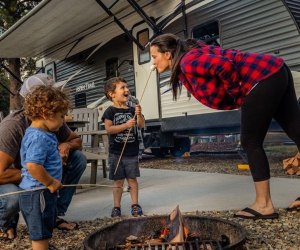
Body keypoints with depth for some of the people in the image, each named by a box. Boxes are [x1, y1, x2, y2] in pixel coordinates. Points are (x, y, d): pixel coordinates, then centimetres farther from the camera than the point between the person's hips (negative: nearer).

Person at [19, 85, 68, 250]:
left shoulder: (41, 134, 9)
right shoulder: (39, 137, -23)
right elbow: (32, 166, -32)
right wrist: (51, 183, -21)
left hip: (44, 193, 10)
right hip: (38, 194, -10)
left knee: (44, 233, 23)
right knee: (40, 236, 3)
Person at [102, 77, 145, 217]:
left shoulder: (132, 110, 5)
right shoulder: (110, 111, -5)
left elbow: (141, 125, -1)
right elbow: (108, 129, -15)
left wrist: (139, 114, -20)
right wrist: (126, 125, -23)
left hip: (132, 152, 3)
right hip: (116, 152, -2)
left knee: (132, 179, 8)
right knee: (118, 181, 6)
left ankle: (135, 205, 17)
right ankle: (116, 207, 16)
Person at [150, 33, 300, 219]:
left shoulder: (188, 62, -16)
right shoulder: (186, 66, 13)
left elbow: (225, 65, -30)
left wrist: (236, 92, -13)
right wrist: (239, 96, 7)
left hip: (263, 79, -10)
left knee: (251, 142, -2)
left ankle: (264, 205, 7)